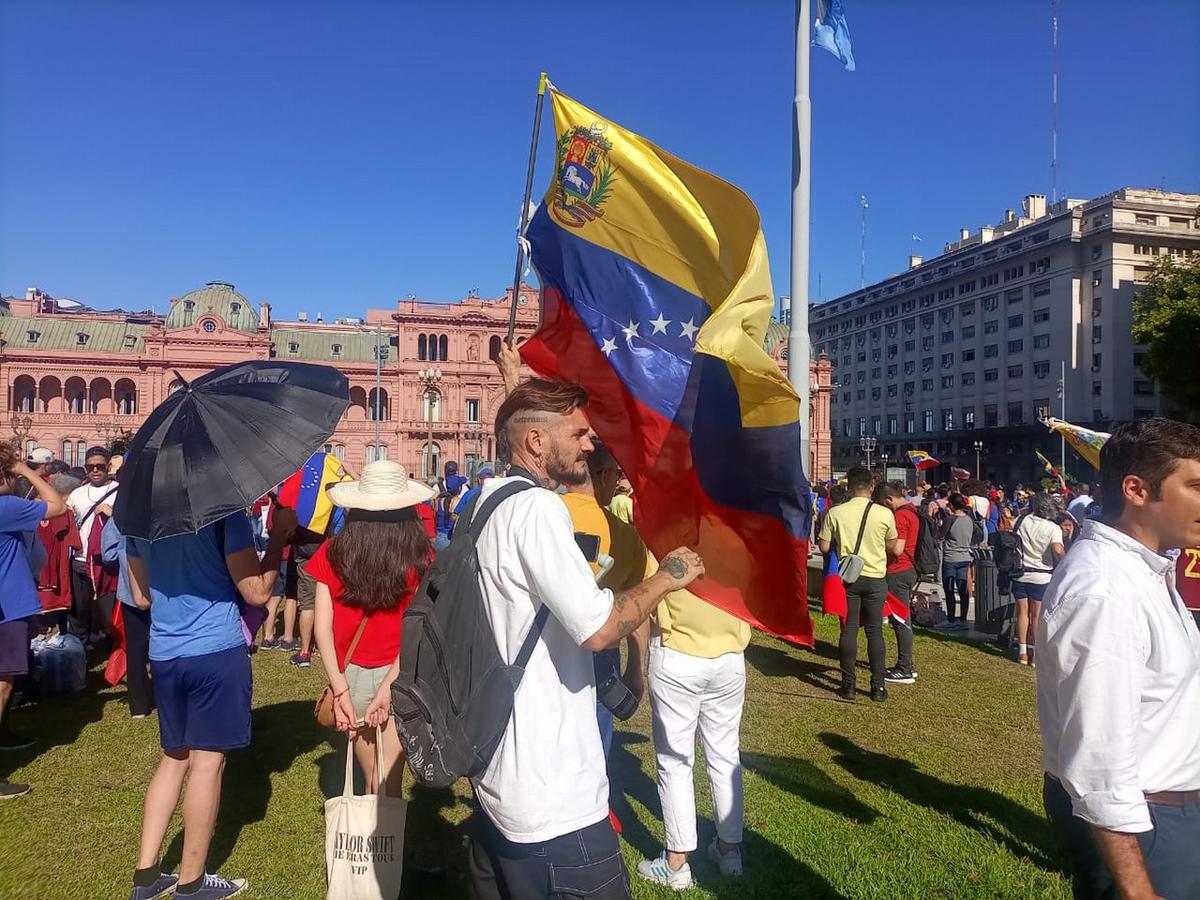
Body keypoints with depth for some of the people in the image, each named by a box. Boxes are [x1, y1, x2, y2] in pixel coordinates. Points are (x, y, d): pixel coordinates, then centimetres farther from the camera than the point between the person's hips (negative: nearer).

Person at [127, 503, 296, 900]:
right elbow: (257, 592, -13)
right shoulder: (223, 511, -15)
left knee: (174, 757, 19)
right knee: (207, 762, 5)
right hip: (216, 650, -6)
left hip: (164, 653, 6)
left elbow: (141, 596, 13)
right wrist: (279, 535, -6)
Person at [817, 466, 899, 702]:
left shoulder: (835, 513, -8)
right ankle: (878, 687, 12)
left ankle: (848, 685, 10)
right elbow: (893, 547, 4)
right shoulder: (885, 514, -7)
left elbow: (824, 547, -3)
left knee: (849, 630, 7)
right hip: (875, 578, 0)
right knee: (875, 631, 8)